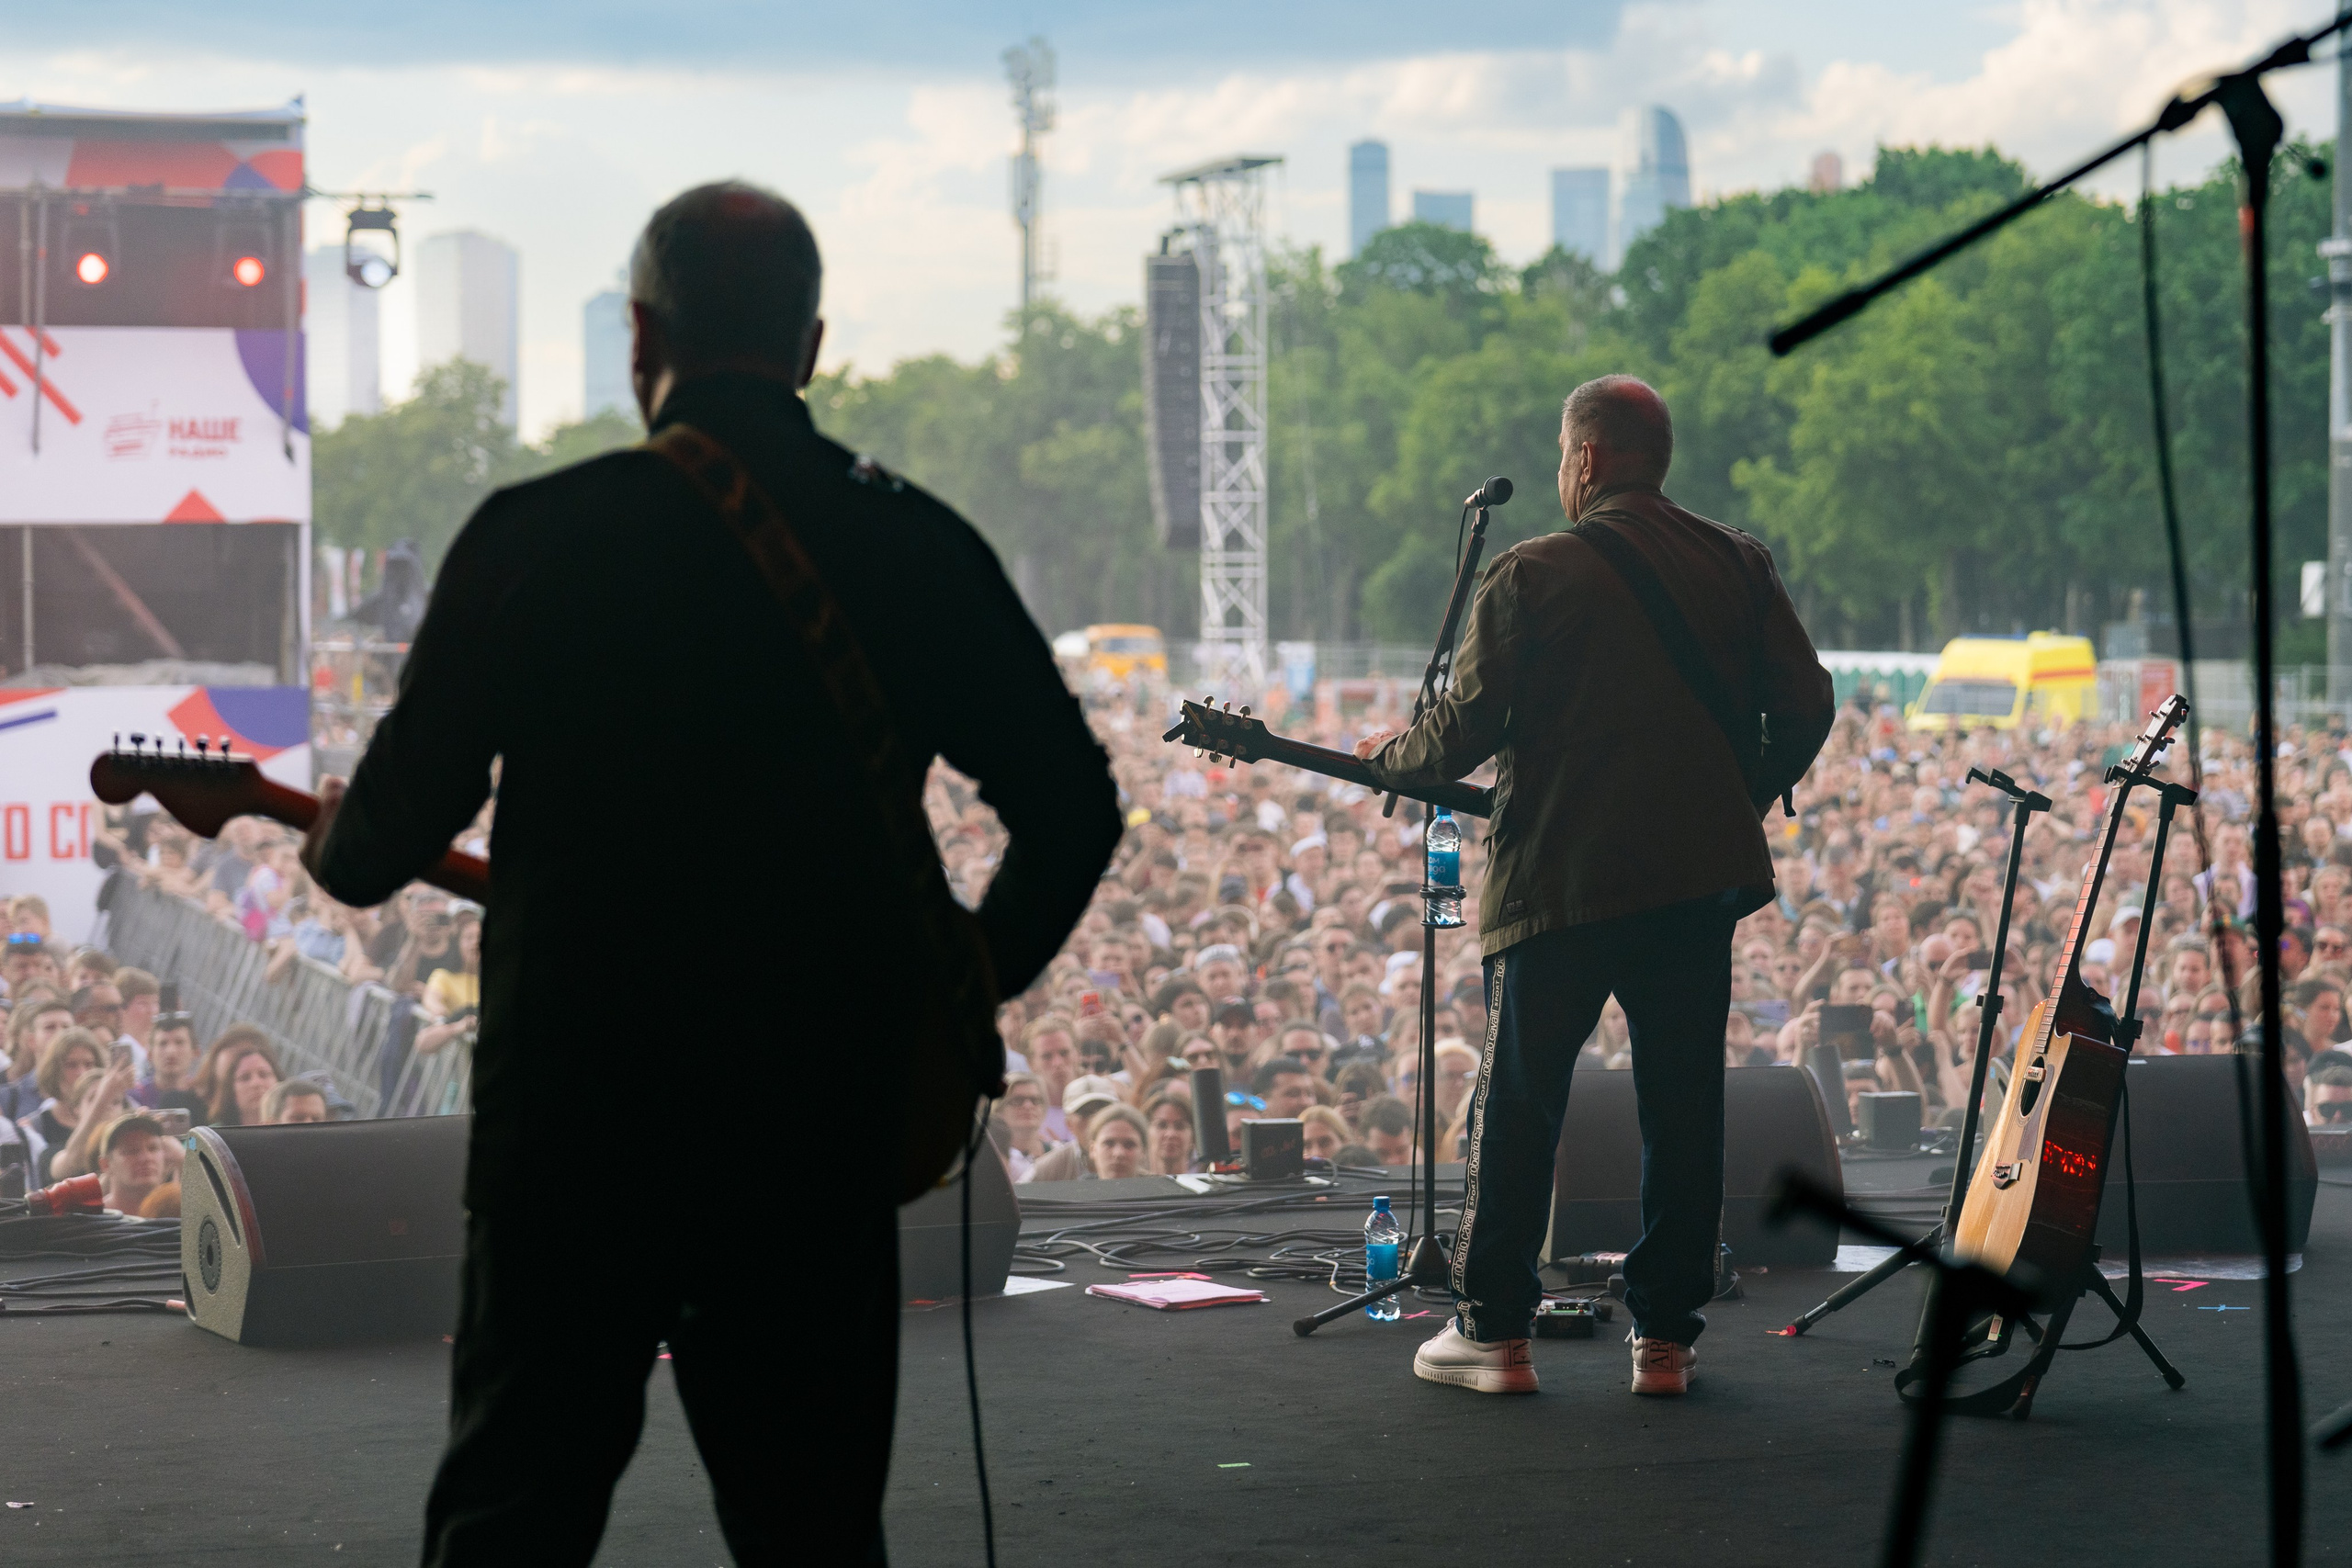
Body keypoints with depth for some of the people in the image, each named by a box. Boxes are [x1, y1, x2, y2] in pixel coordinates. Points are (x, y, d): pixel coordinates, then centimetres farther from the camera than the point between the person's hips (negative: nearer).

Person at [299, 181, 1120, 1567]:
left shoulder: (536, 534, -6)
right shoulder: (923, 549, 1)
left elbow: (407, 809, -3)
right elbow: (1074, 804, 4)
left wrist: (340, 850, 19)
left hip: (575, 1111, -2)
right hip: (828, 1126, 2)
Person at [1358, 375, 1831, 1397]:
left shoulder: (1529, 577, -7)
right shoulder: (1739, 565, 6)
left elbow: (1466, 728, -8)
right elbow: (1807, 705, 6)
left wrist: (1387, 763, 12)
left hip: (1559, 880, -3)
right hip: (1702, 875, 3)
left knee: (1517, 1104, 8)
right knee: (1682, 1108, 8)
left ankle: (1493, 1331, 9)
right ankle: (1665, 1336, 9)